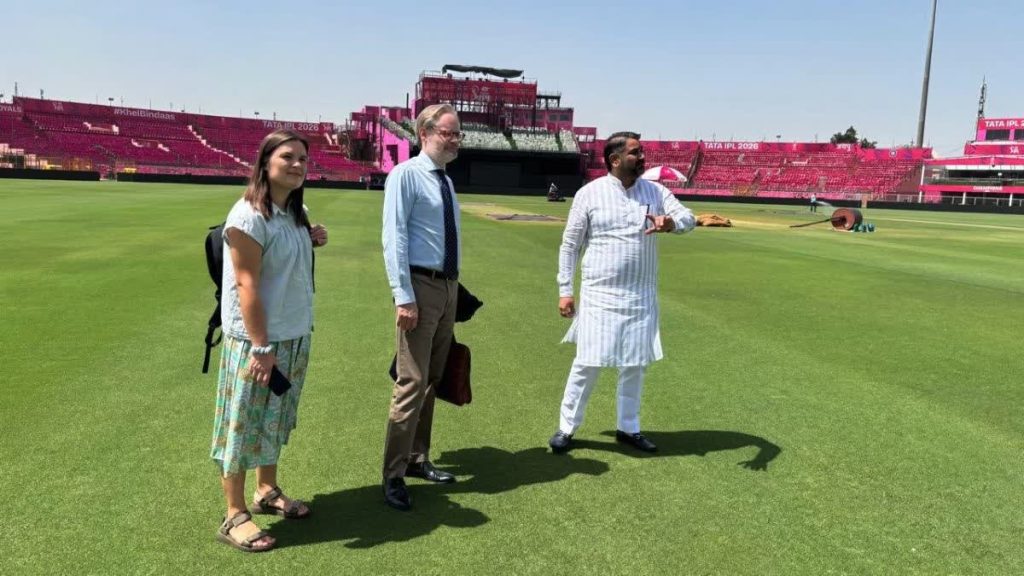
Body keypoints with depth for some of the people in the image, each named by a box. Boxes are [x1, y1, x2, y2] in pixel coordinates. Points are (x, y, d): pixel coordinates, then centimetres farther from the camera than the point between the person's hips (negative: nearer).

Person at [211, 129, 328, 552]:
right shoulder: (249, 216, -18)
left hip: (294, 337, 8)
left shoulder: (295, 212, 8)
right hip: (255, 341, -8)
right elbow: (247, 286, -20)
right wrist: (261, 347, -21)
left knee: (273, 421, 20)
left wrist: (311, 242, 1)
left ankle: (268, 492, 36)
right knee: (243, 425, 4)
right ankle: (234, 517, 16)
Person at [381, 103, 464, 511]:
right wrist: (403, 296, -21)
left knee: (432, 379, 15)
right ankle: (393, 476, 4)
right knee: (413, 382, -8)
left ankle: (417, 459, 29)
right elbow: (393, 237, -16)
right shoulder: (406, 175, -9)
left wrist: (453, 287, 15)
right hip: (420, 286, -8)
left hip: (448, 286, 8)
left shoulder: (447, 181, 14)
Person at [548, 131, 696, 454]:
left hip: (642, 295, 4)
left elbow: (688, 218, -4)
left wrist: (671, 222, -28)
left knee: (635, 364, 12)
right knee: (588, 363, -2)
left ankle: (628, 428, 28)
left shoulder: (655, 191, 5)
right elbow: (570, 245, 0)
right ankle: (566, 427, 15)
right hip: (600, 295, -4)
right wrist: (565, 290, -4)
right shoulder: (589, 194, -3)